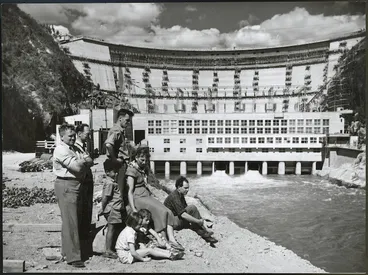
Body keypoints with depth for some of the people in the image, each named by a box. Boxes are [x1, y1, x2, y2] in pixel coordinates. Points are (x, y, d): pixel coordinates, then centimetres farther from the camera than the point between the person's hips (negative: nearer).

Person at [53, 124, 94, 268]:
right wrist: (83, 160, 0)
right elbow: (77, 167, -19)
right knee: (70, 221, -6)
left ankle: (67, 251, 32)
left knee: (78, 219, 16)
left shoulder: (75, 149, 17)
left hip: (77, 185, 10)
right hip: (66, 186, -9)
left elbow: (90, 161, 9)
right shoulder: (61, 150, -12)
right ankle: (73, 257, 0)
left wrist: (82, 161, -10)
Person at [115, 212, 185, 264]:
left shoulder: (128, 229, 4)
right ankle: (171, 256, -11)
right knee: (149, 250, -15)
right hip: (125, 256, -9)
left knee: (152, 248, 0)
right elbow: (133, 253, -28)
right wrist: (143, 259, -17)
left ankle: (170, 252, -3)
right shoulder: (130, 233, -25)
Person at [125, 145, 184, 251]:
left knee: (167, 212, -11)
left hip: (147, 195, 8)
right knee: (160, 211, -24)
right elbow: (130, 191, -15)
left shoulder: (144, 168, 13)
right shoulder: (132, 169, -11)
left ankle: (172, 239, -17)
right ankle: (164, 242, -20)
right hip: (138, 197, -8)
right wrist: (133, 209, -21)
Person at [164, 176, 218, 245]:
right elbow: (183, 215, -28)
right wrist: (198, 221, -23)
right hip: (172, 222, -10)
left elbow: (186, 210, 12)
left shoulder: (180, 195, 12)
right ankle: (204, 233, -14)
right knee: (192, 208, -23)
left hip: (177, 220, 10)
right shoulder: (174, 197, -19)